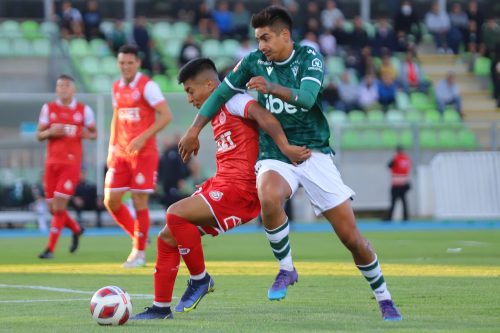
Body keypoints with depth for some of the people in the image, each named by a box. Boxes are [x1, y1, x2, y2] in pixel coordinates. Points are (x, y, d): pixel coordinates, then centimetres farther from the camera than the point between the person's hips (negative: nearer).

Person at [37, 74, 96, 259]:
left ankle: (50, 248, -4)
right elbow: (39, 134, 8)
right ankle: (76, 229, 34)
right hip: (52, 161, 3)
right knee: (53, 207, 6)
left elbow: (93, 133, 11)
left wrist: (87, 134, -11)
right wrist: (50, 132, -12)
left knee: (59, 205, -11)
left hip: (71, 162, -3)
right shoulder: (48, 108, 7)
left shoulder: (84, 110, 3)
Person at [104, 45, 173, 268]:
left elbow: (166, 116, -15)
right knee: (111, 200, 0)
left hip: (144, 153, -6)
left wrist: (142, 138, -19)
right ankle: (137, 238, 19)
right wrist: (112, 146, 12)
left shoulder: (147, 86, -9)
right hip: (121, 153, 6)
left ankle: (140, 252, 6)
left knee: (139, 201, -6)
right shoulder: (117, 87, 11)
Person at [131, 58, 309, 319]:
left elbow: (262, 116, -25)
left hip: (240, 190, -10)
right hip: (219, 185, 10)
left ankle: (200, 279, -7)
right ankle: (161, 307, 12)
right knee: (167, 238, 6)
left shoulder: (233, 101, -7)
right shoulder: (217, 113, 22)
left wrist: (286, 148, -35)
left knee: (176, 214, -25)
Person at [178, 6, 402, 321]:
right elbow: (222, 93, 13)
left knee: (351, 236, -3)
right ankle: (286, 269, -14)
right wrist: (194, 131, 9)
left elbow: (307, 98, -24)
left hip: (315, 153, -1)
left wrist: (272, 88, -40)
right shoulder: (254, 62, 2)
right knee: (269, 198, -36)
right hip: (275, 156, 1)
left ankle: (384, 299, 18)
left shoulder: (310, 58, -7)